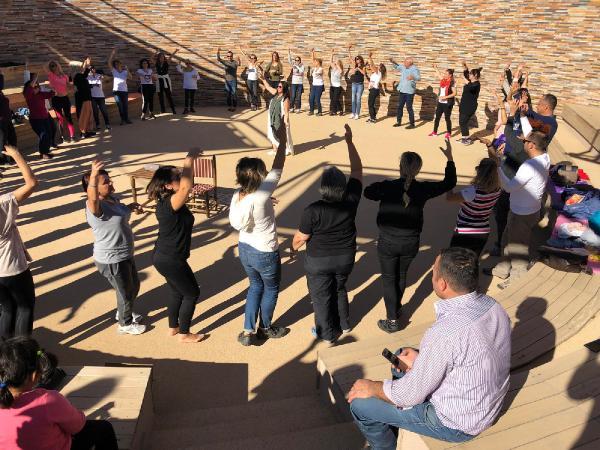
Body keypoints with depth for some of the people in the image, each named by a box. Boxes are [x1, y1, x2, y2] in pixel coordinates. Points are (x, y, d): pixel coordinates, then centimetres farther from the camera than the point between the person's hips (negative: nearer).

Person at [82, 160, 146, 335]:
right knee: (125, 292, 12)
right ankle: (126, 324, 38)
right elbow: (92, 198, -53)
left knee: (134, 285, 28)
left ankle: (123, 313, 54)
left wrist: (130, 207, 4)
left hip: (124, 255, 9)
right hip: (111, 261, -9)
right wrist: (93, 176, -69)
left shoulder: (112, 198, 0)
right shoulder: (95, 205, -27)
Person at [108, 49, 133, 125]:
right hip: (116, 91, -1)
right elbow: (109, 63, -4)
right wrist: (112, 54, -9)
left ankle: (126, 119, 18)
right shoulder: (114, 71, 7)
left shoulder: (125, 72, 9)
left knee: (125, 105, 6)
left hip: (125, 90, 2)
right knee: (120, 106, -9)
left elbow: (130, 77, -7)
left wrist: (127, 69, -14)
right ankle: (122, 119, -3)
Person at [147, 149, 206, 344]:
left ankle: (173, 327, 43)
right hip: (170, 260, -9)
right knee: (192, 293, 10)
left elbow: (187, 185, 11)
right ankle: (184, 334, 25)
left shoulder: (168, 201, 0)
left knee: (178, 292, 25)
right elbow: (187, 186, -46)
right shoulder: (170, 204, -29)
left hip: (165, 257, 9)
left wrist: (190, 161, -1)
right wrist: (189, 160, -37)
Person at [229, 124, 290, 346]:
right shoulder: (261, 194, -28)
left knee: (256, 286, 25)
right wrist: (282, 141, -14)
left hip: (244, 249, 6)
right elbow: (277, 168, -21)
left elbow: (236, 222, 2)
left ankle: (248, 331, 25)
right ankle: (265, 328, 39)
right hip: (265, 253, -6)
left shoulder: (237, 195, -9)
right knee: (271, 289, 20)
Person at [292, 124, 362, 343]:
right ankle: (344, 324, 46)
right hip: (346, 258, 4)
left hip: (319, 261, -4)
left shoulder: (313, 210, -29)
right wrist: (349, 141, -2)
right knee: (339, 289, 29)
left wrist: (293, 247, 7)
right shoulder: (351, 200, -19)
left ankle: (328, 334, 35)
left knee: (321, 296, 17)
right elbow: (357, 170, -7)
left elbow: (301, 237, -16)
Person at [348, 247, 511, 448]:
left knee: (360, 405, 1)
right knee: (401, 356, 23)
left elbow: (410, 395, -23)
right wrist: (423, 358, 3)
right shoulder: (492, 305, -11)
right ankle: (394, 428, 40)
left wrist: (371, 388, -6)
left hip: (456, 424, -8)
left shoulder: (444, 333, -36)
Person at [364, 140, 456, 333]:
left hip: (388, 243, -2)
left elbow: (368, 192, 0)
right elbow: (449, 183, 2)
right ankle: (397, 307, 45)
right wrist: (450, 158, 10)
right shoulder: (422, 189, -14)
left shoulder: (387, 186, -19)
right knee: (401, 275, 25)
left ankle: (392, 321, 15)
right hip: (411, 244, 3)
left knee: (389, 279, 12)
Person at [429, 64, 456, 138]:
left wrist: (445, 97, -24)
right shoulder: (443, 80, 5)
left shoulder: (452, 83, -14)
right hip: (440, 102, 7)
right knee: (437, 117, 11)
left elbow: (454, 93, -18)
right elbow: (440, 75, 27)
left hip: (447, 103, -7)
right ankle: (435, 132, 21)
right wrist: (436, 68, 28)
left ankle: (449, 133, 11)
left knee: (447, 118, 1)